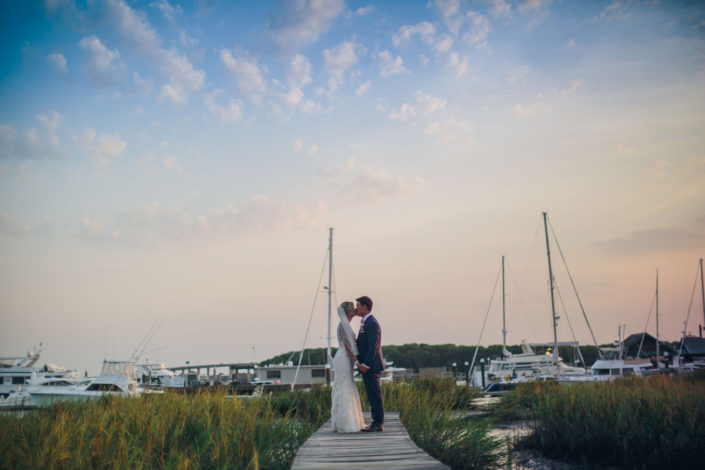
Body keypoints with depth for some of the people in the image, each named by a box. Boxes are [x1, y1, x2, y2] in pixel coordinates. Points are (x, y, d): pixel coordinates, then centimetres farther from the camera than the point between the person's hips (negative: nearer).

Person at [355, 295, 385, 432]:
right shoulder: (365, 323, 17)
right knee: (372, 395, 12)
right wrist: (358, 361, 6)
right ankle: (377, 423, 17)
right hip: (366, 366, 10)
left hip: (371, 366, -10)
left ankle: (378, 424, -1)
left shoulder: (372, 323, -15)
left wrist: (365, 364, -20)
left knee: (375, 394, -5)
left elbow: (373, 346, -21)